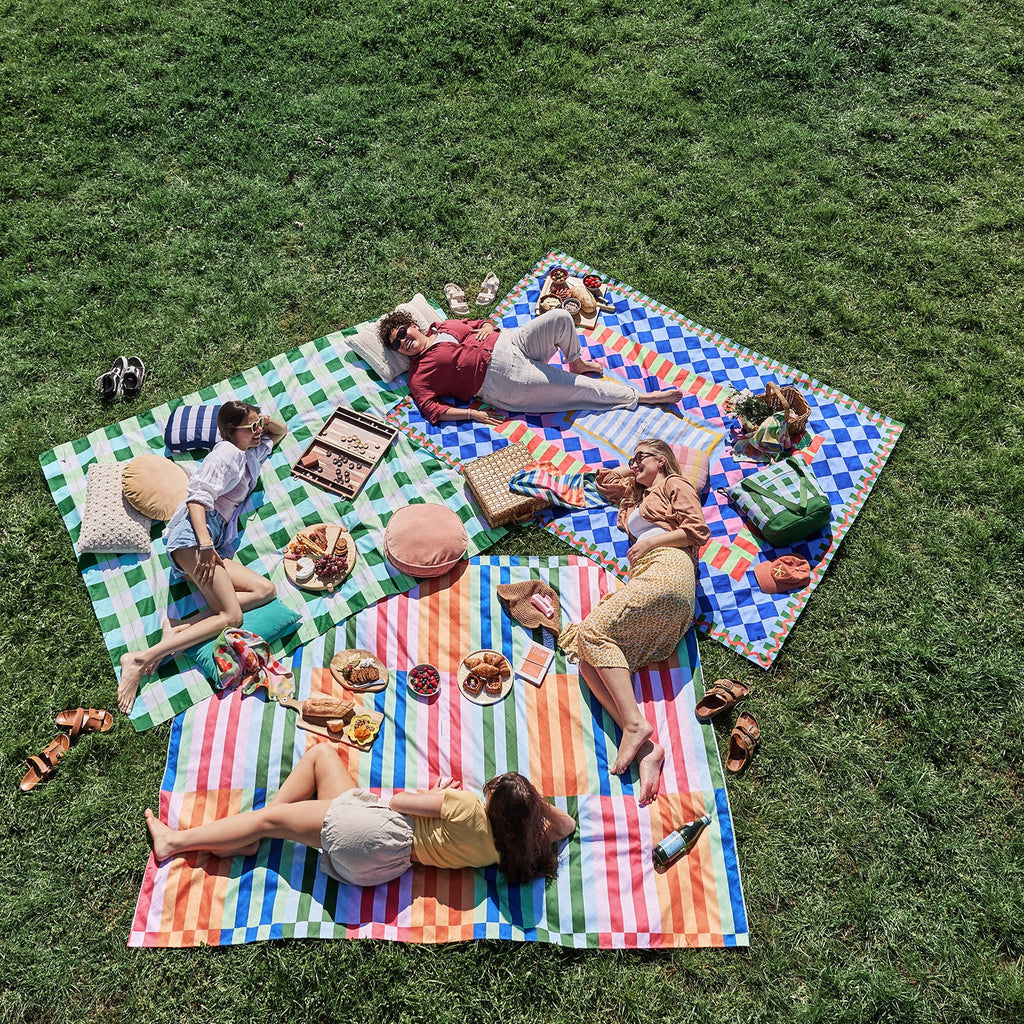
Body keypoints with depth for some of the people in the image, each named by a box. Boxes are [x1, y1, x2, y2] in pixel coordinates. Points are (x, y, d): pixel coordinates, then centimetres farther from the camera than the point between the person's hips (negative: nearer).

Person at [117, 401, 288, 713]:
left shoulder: (251, 454, 28)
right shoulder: (227, 453, 1)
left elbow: (281, 432, 46)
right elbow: (197, 496, -11)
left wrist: (268, 423, 20)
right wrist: (206, 545, -24)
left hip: (213, 544, 9)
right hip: (193, 534, -9)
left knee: (265, 590, -9)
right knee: (231, 616, -18)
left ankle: (178, 629, -18)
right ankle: (140, 660, -25)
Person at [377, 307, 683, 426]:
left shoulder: (444, 326, 18)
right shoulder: (419, 373, 0)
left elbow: (482, 323, 25)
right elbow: (430, 407, -13)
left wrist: (486, 328, -1)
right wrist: (471, 414, -23)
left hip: (508, 341, 6)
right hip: (503, 381, -6)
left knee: (560, 318, -17)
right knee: (576, 389, -14)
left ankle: (576, 363, 12)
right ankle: (638, 397, -1)